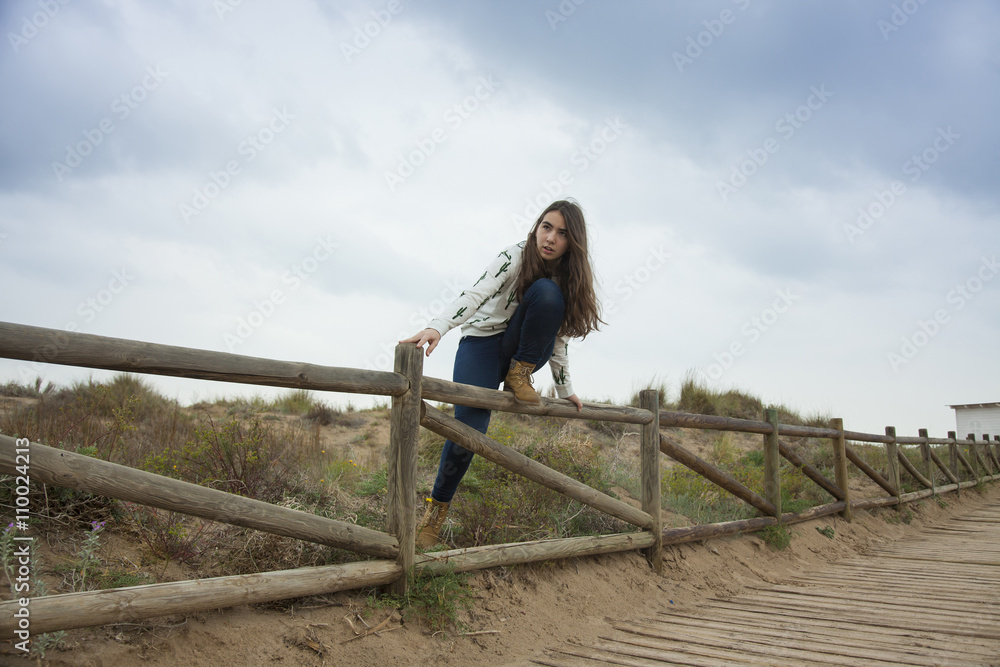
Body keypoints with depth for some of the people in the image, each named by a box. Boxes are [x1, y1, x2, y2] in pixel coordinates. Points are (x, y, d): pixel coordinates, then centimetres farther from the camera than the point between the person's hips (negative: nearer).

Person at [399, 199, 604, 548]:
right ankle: (438, 505, 3)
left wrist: (565, 390, 7)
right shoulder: (516, 256, -15)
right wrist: (438, 327, -46)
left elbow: (559, 336, 7)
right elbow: (478, 293, -30)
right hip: (482, 344, -3)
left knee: (547, 294, -27)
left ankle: (518, 377, -13)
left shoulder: (567, 279, 0)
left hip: (522, 350, 3)